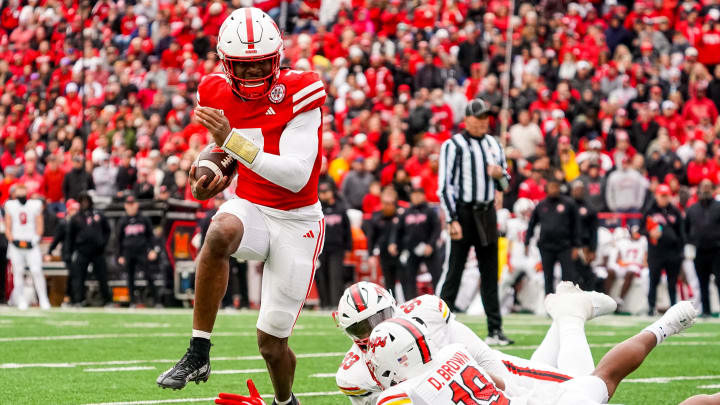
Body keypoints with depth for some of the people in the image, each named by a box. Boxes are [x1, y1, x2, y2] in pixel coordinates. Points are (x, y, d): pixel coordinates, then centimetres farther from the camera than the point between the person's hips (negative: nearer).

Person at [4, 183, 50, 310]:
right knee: (18, 272, 0)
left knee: (37, 271, -10)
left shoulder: (35, 206, 4)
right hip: (16, 245, 1)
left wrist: (34, 240, -9)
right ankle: (21, 300, 8)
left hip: (31, 245, -1)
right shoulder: (10, 206, 6)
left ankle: (43, 300, -6)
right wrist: (13, 241, -7)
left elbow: (39, 227, 5)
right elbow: (7, 228, 8)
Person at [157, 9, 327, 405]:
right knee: (221, 232, -37)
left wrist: (232, 140, -35)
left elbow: (296, 177, -28)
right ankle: (198, 354, -29)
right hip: (251, 208, 3)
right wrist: (209, 181, -5)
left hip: (296, 222, -3)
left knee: (271, 342, 1)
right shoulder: (217, 94, -4)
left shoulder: (299, 94, -20)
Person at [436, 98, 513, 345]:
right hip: (463, 212, -6)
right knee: (453, 271, -7)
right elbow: (445, 185, -9)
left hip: (487, 214, 6)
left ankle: (495, 330, 10)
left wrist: (500, 174, -4)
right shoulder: (453, 146, -5)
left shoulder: (494, 145, 14)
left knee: (490, 274, 7)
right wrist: (452, 220, -16)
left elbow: (504, 186, 20)